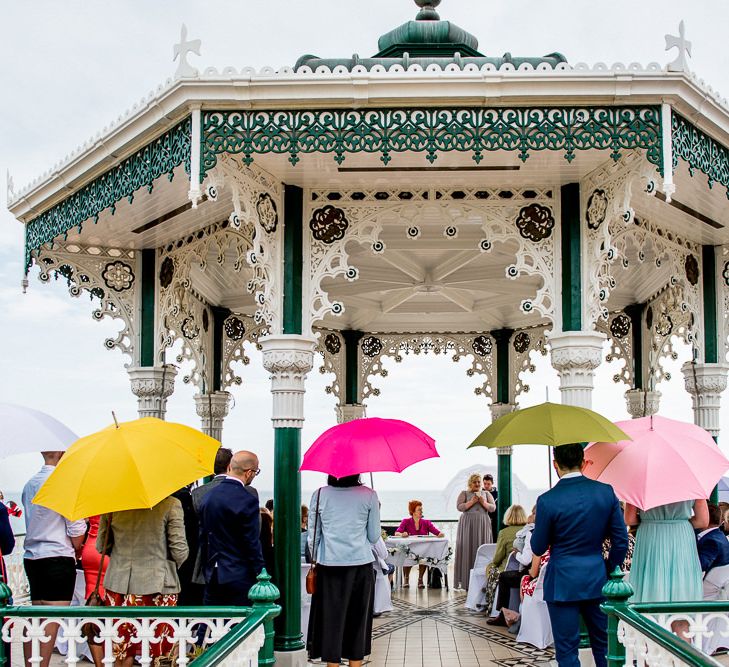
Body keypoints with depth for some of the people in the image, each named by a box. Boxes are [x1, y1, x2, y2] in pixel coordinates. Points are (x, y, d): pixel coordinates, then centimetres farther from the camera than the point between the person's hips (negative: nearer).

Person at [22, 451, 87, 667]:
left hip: (31, 556, 7)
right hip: (58, 557, -7)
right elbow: (76, 528, -13)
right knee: (52, 621, -5)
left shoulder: (30, 484, 11)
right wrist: (77, 550, 5)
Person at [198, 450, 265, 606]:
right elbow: (252, 543, -13)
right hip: (240, 577, -7)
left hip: (212, 576, 7)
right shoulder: (247, 501, -15)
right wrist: (261, 576, -5)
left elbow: (202, 538, 13)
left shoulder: (208, 497, 8)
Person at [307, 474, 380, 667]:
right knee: (357, 619, 11)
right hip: (360, 564, 0)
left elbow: (312, 537, 3)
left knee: (331, 617, 7)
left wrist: (315, 559, 20)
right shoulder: (368, 495, -4)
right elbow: (374, 537, 3)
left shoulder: (319, 495, -3)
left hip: (328, 565, 0)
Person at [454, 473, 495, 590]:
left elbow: (493, 508, 5)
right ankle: (467, 580, -6)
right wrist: (472, 502, -14)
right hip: (468, 525, -2)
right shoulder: (464, 493, 9)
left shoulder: (486, 494, 14)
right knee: (468, 550, -6)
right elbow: (459, 507, -4)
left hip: (483, 525, 2)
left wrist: (483, 502, -11)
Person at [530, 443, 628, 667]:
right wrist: (609, 570, 14)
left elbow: (538, 549, -5)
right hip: (597, 580, 4)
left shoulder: (548, 500, -14)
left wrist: (536, 530, 14)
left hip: (562, 584, -4)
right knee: (603, 645, 18)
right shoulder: (606, 492, -4)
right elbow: (621, 541, 1)